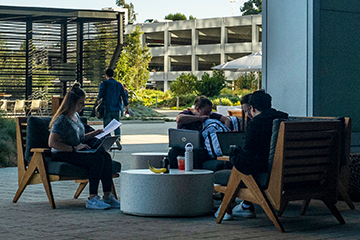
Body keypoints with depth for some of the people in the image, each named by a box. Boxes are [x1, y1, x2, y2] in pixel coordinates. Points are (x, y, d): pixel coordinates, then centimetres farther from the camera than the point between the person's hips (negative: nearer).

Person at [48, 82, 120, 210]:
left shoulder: (76, 116, 16)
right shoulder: (61, 119, -12)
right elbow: (52, 143, -21)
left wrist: (93, 134, 12)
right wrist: (74, 148, -22)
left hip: (76, 152, 8)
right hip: (62, 155, -8)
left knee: (105, 156, -17)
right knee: (97, 159, -30)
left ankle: (107, 195, -18)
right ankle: (92, 199, -28)